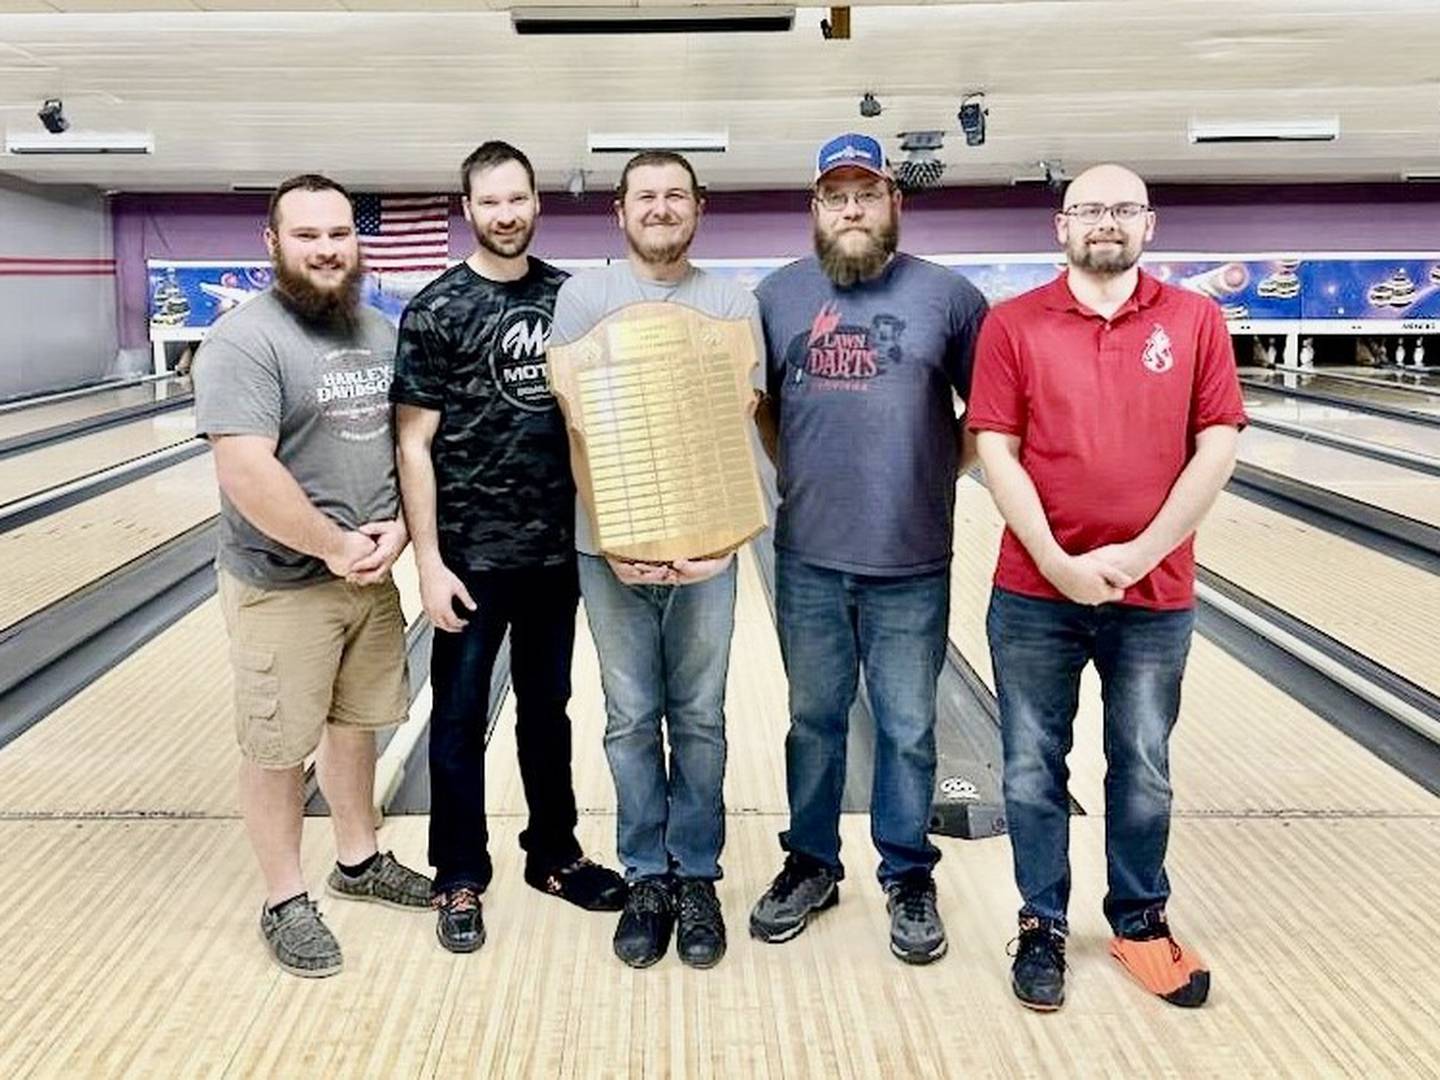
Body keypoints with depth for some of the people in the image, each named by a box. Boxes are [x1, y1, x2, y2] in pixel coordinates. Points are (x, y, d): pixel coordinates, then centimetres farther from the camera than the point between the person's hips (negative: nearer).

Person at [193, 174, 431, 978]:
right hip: (284, 586, -6)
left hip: (373, 576, 7)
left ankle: (360, 860, 38)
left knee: (357, 724, 19)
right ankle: (286, 901, 22)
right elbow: (247, 474, -25)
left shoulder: (382, 333, 6)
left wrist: (398, 527, -6)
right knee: (280, 748, 6)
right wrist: (336, 547, -18)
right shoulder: (246, 341, -16)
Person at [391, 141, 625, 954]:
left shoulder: (569, 297, 4)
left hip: (557, 546, 4)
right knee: (461, 716, 8)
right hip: (473, 552, -4)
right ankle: (460, 879, 22)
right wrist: (428, 561, -13)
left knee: (548, 706, 16)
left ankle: (555, 854, 32)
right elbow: (414, 443, -9)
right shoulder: (436, 310, -7)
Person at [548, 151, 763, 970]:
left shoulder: (734, 303, 3)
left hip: (704, 547, 0)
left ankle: (697, 878, 21)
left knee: (699, 718, 8)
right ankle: (647, 878, 21)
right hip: (610, 546, 0)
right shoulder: (583, 298, 3)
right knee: (631, 719, 8)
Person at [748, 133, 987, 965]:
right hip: (808, 559, 2)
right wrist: (800, 474, 8)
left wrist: (941, 473, 2)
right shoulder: (779, 296, 4)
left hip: (912, 562, -2)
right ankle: (811, 864, 31)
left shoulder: (947, 295, -3)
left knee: (908, 730, 10)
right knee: (814, 721, 15)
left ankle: (909, 876, 26)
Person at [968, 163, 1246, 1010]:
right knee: (1034, 767, 10)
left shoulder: (1196, 320, 1)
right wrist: (1057, 561, -14)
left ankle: (1141, 918, 33)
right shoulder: (1012, 325, -2)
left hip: (1156, 594, 1)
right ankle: (1043, 924, 27)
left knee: (1143, 767, 14)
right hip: (1036, 593, 0)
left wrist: (1141, 553, -12)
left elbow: (1217, 447, -4)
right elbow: (996, 453, -6)